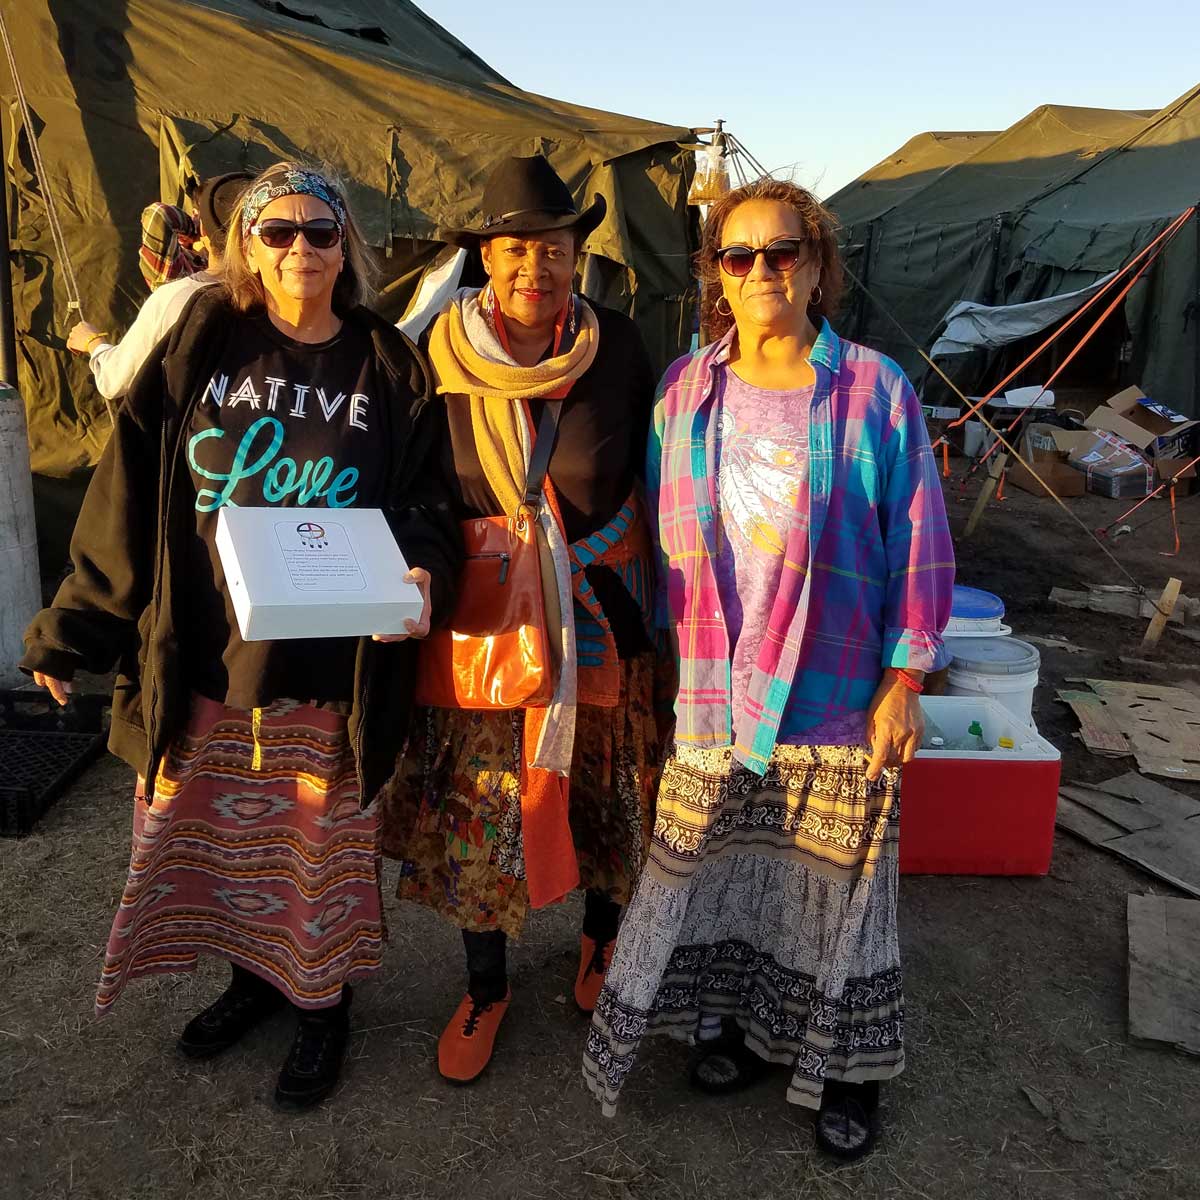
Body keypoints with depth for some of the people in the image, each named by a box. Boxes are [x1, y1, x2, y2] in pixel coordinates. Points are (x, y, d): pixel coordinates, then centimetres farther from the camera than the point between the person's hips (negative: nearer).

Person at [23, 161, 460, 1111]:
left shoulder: (388, 368, -2)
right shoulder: (201, 345, 0)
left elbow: (426, 506, 1)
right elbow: (130, 498, 2)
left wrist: (422, 579, -20)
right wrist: (75, 630, 3)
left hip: (329, 673, -2)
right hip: (201, 664, 2)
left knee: (324, 851, 12)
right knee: (211, 836, 17)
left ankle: (324, 1004, 37)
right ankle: (252, 974, 44)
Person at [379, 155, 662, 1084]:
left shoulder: (618, 347, -8)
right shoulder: (444, 354, -7)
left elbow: (649, 467, 2)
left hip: (603, 600, 0)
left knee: (606, 782, 15)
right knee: (481, 797, 6)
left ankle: (603, 937, 43)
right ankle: (487, 987, 29)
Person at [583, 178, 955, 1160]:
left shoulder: (874, 389, -6)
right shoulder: (684, 389, 2)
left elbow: (921, 544, -4)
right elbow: (657, 530, 8)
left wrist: (904, 682, -7)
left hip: (838, 695, -2)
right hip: (715, 690, 3)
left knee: (839, 873, 10)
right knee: (716, 860, 13)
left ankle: (848, 1061, 33)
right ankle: (739, 1020, 39)